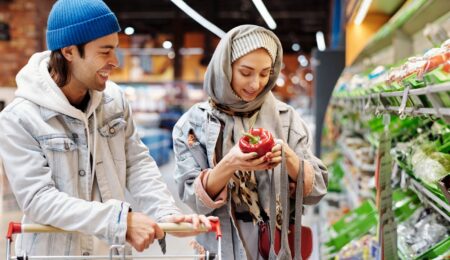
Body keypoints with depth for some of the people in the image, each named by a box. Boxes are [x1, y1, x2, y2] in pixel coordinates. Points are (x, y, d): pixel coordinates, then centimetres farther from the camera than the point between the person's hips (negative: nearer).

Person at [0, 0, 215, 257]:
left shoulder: (114, 98, -1)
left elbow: (138, 163, 1)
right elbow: (38, 198, -22)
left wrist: (166, 214, -16)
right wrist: (122, 221, -29)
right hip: (53, 249, -4)